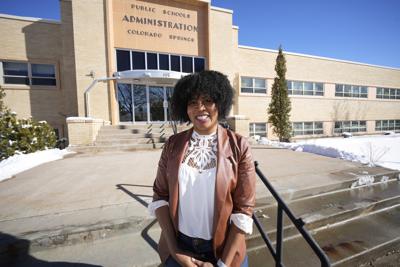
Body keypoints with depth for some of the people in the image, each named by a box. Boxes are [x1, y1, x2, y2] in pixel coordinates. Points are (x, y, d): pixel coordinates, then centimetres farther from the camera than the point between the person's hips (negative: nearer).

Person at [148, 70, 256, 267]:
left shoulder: (238, 146, -14)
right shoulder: (173, 145, -8)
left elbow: (243, 209, -11)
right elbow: (160, 196, -3)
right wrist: (174, 250, -6)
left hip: (224, 249, -1)